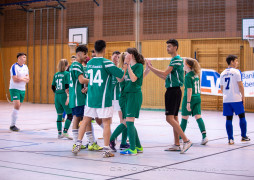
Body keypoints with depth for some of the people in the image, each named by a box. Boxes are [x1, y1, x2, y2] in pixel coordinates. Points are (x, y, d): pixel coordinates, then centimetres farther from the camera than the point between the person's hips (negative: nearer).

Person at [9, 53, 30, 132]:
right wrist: (24, 79, -7)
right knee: (17, 106, -17)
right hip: (14, 89, -7)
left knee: (18, 108, 8)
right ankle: (12, 125, -10)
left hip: (22, 89, 7)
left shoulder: (25, 67, 10)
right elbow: (15, 79, -18)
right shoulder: (14, 67, -11)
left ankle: (13, 125, 16)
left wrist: (20, 78, -15)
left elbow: (27, 79, 4)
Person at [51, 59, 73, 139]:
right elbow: (67, 86, -14)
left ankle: (59, 133, 14)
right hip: (64, 96, -6)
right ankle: (65, 132, -9)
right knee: (70, 115, 1)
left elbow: (53, 87, 11)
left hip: (57, 96, 6)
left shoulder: (56, 75, 10)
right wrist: (68, 96, -11)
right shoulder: (67, 74, -5)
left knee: (59, 115, 12)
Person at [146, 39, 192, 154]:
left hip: (174, 91, -10)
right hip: (172, 91, 10)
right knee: (174, 118, 10)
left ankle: (186, 141, -14)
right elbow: (166, 77, 19)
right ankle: (176, 144, 14)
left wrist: (150, 67, -11)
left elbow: (165, 74, -19)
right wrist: (152, 69, 16)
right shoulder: (174, 60, 19)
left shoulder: (177, 60, -12)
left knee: (170, 118, -14)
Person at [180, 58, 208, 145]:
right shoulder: (196, 74, 11)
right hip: (197, 98, 7)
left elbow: (189, 90, -18)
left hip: (190, 98, -7)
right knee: (198, 116, 1)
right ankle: (204, 136, -12)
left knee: (184, 117, 7)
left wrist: (188, 102, -19)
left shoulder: (188, 76, -13)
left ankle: (180, 136, 20)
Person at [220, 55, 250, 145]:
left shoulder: (223, 73, 11)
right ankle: (244, 136, 15)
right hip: (236, 98, -5)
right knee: (242, 116, 10)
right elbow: (240, 85, -9)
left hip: (226, 100, 5)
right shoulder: (236, 72, -7)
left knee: (229, 119, 4)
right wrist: (243, 97, -2)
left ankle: (230, 139, 3)